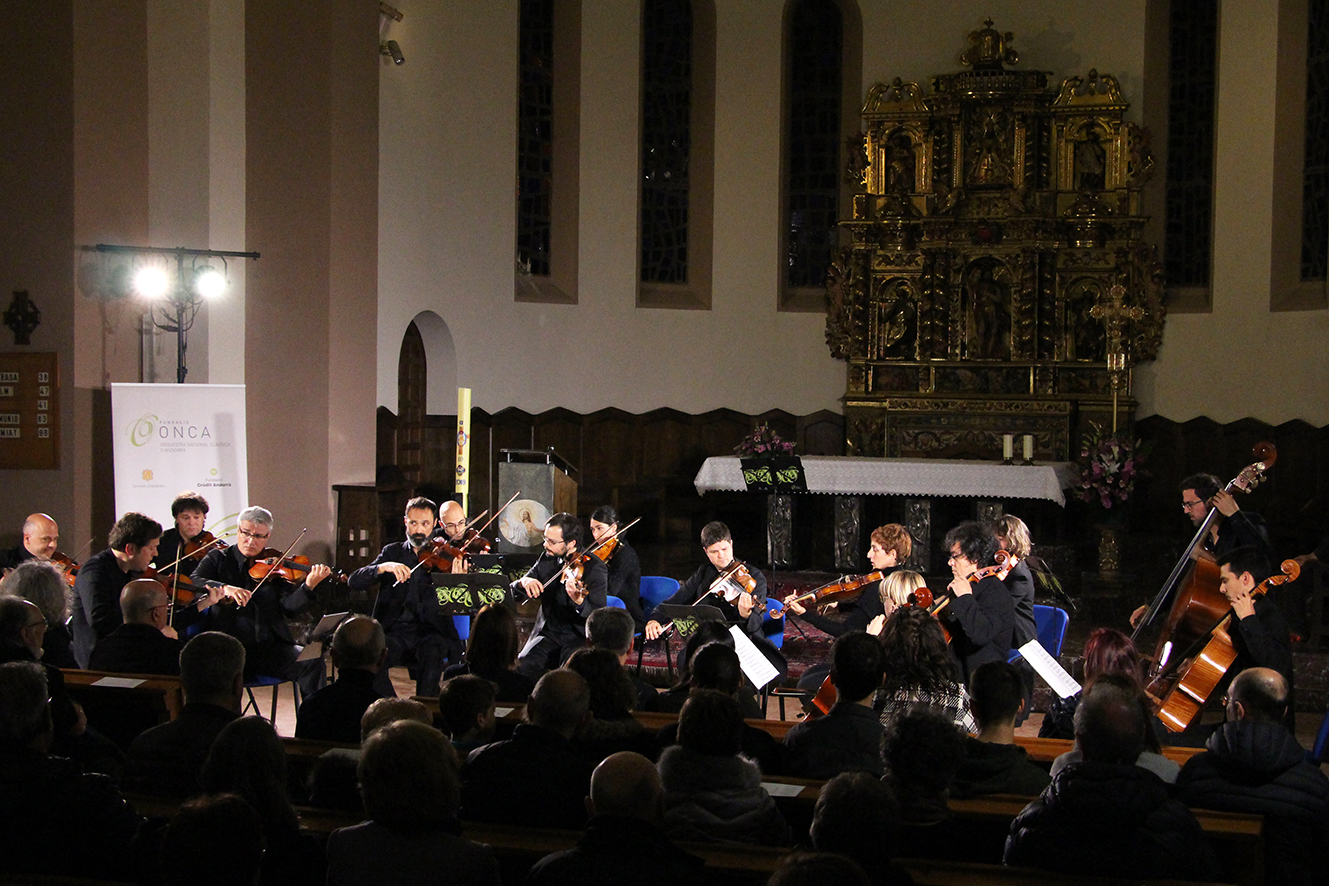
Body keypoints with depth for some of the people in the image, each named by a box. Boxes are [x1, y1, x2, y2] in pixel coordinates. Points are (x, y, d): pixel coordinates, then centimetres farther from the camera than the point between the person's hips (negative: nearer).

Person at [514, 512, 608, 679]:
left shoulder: (595, 567, -9)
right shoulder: (547, 558, 9)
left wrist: (579, 601, -39)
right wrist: (524, 582, -15)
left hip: (580, 636, -4)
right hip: (548, 633, 4)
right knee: (521, 667, -23)